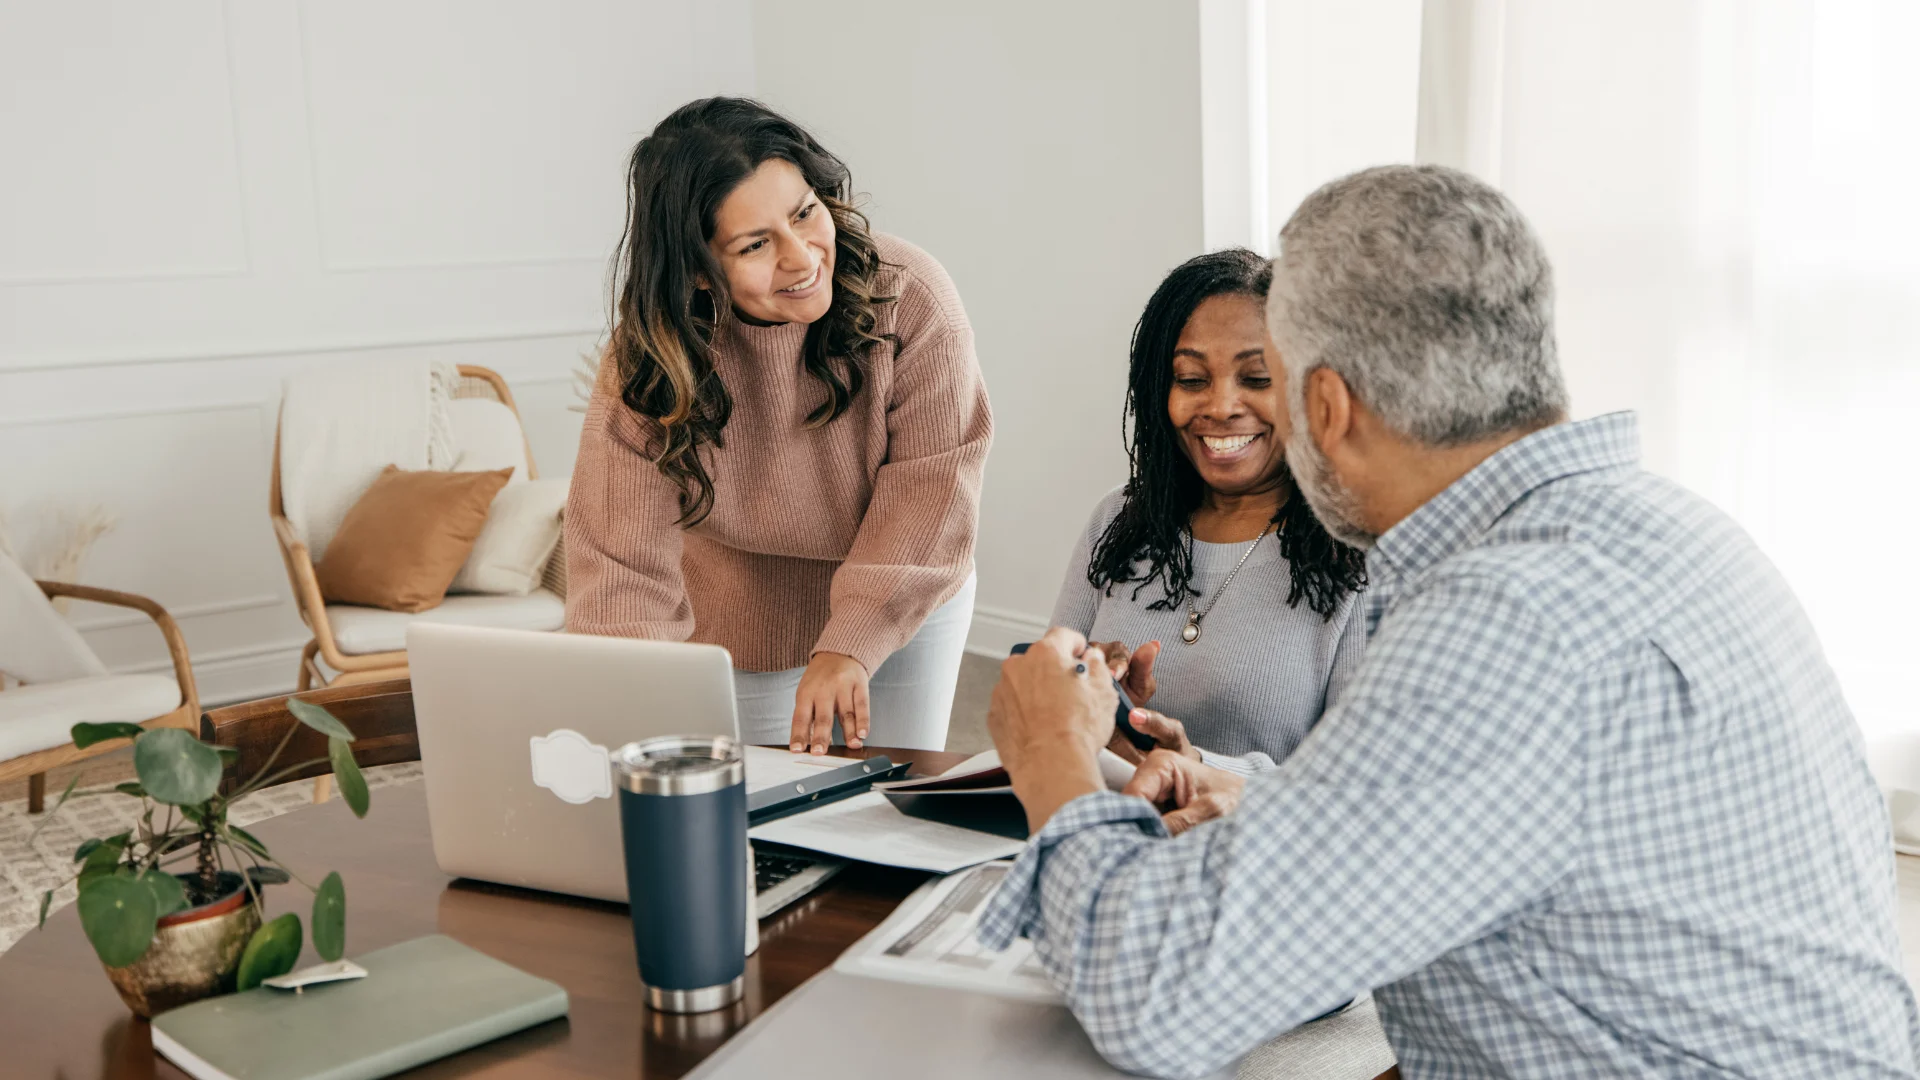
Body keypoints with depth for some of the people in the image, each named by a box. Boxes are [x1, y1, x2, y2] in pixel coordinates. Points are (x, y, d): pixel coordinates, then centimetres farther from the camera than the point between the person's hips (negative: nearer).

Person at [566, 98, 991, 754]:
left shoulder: (909, 294, -24)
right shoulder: (647, 363, -23)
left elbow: (932, 478, -25)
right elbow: (622, 563, -27)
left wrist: (850, 646, -32)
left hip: (905, 603, 1)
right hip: (745, 635, 0)